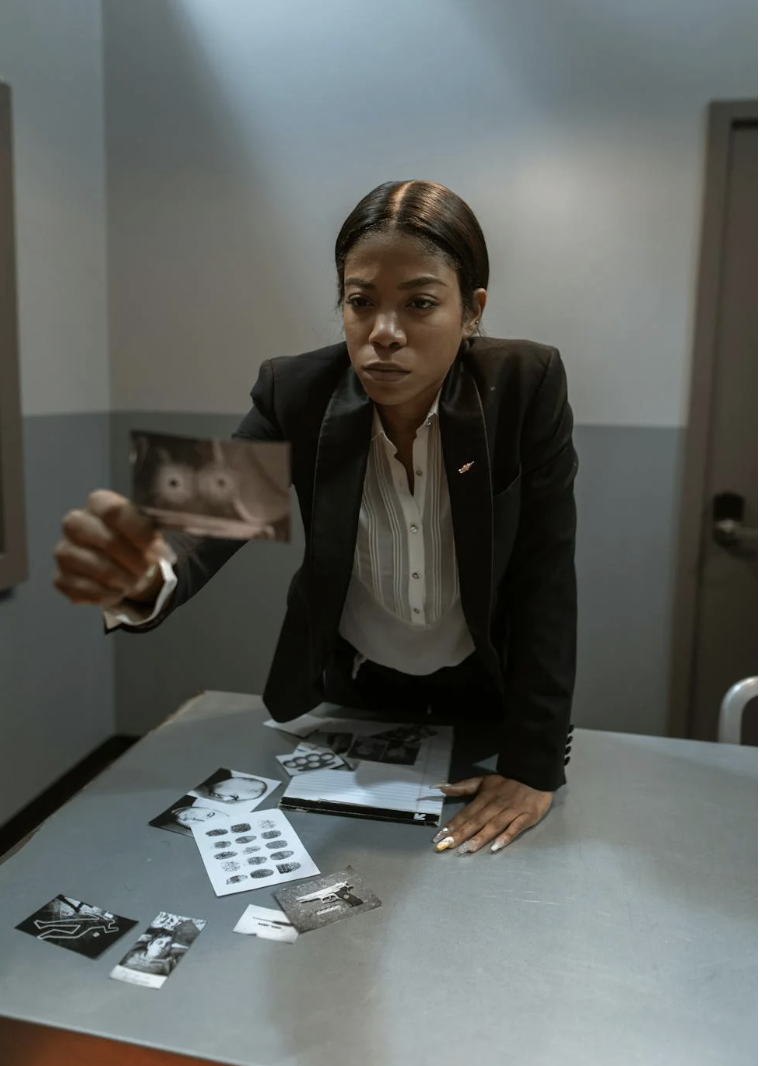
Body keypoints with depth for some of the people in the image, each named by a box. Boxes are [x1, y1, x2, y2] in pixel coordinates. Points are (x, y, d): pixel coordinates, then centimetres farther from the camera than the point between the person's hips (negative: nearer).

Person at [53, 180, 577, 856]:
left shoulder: (528, 387, -23)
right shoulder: (296, 392, -19)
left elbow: (546, 579, -21)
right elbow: (212, 519, -29)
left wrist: (536, 765, -22)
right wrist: (141, 574, -54)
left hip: (486, 697, -1)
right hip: (349, 692, 2)